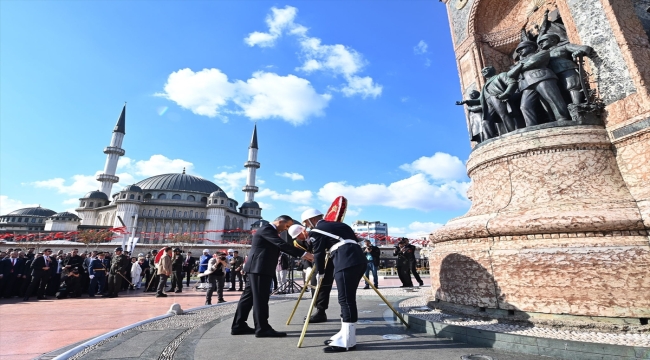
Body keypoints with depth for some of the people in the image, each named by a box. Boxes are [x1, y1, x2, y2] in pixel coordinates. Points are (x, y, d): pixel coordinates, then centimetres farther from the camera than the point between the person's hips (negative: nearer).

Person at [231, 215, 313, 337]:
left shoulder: (269, 230, 21)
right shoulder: (267, 229, -13)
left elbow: (280, 246, 19)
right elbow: (282, 244, -23)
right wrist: (303, 254, -26)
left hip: (257, 268, 11)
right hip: (259, 268, -11)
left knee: (249, 296, 12)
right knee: (261, 298, -7)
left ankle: (238, 326, 17)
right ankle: (262, 328, -2)